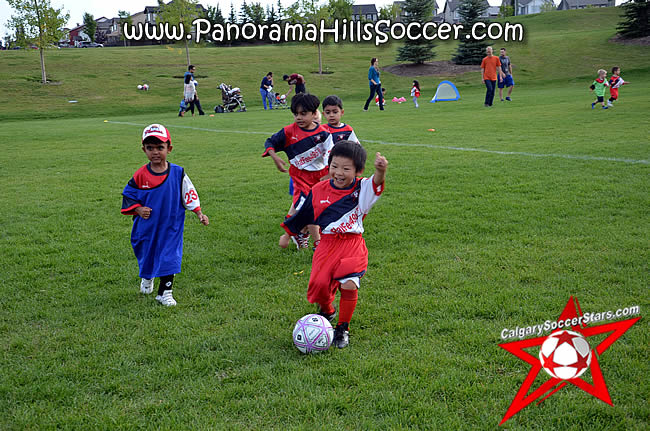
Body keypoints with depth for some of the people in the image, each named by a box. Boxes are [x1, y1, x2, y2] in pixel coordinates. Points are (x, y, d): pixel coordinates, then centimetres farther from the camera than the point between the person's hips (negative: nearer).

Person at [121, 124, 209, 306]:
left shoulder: (178, 173, -9)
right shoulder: (140, 175, -9)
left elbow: (189, 195, -1)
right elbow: (128, 196, 2)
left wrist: (200, 214, -7)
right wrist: (138, 209, -15)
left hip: (170, 224, -1)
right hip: (147, 226, 1)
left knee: (169, 255, -2)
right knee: (146, 253, 18)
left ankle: (165, 292, 14)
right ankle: (147, 278, 51)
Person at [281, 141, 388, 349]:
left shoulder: (362, 190, -3)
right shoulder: (318, 191, 3)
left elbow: (376, 183, -27)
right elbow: (301, 215, 17)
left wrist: (380, 171, -50)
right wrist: (288, 234, 25)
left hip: (353, 246, -2)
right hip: (328, 244, 2)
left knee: (349, 285, -19)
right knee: (319, 284, -10)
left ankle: (343, 328, 6)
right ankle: (326, 311, 28)